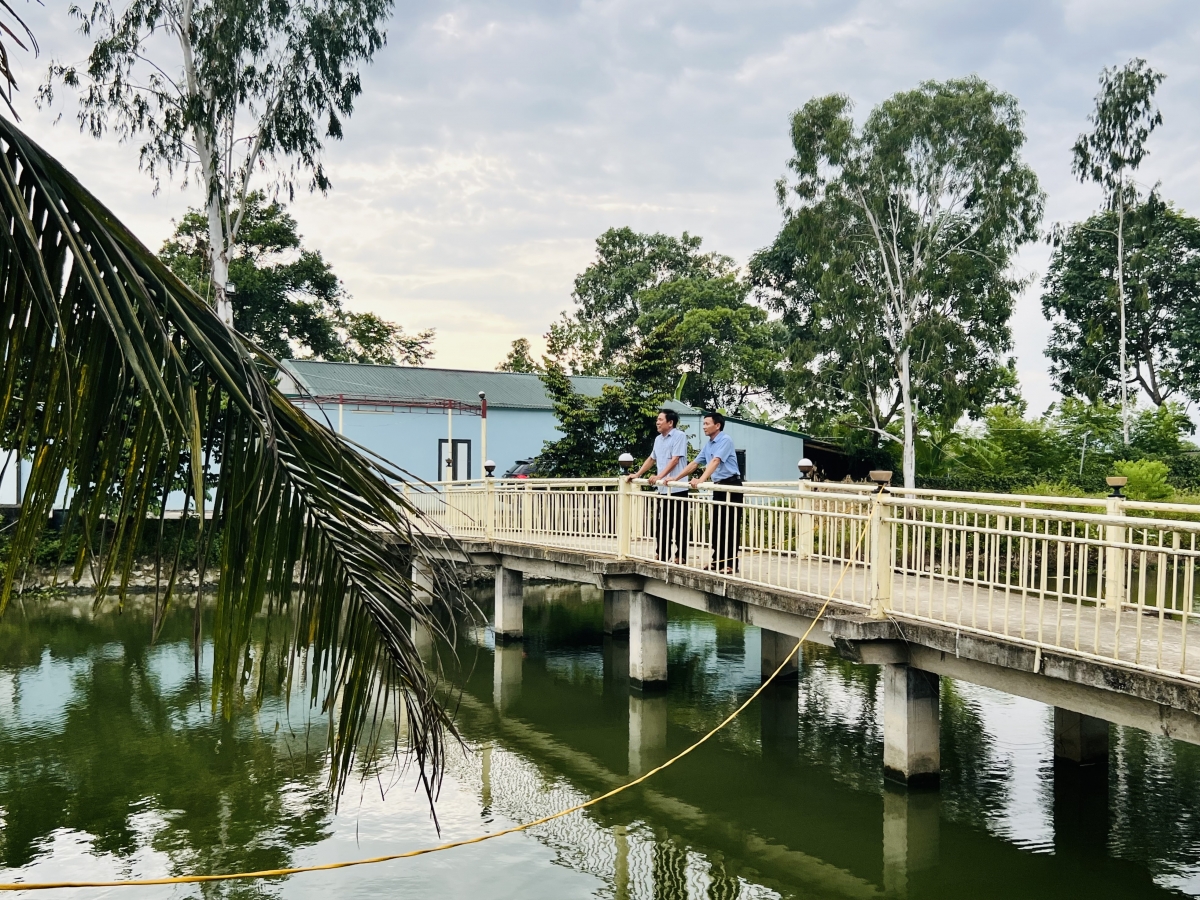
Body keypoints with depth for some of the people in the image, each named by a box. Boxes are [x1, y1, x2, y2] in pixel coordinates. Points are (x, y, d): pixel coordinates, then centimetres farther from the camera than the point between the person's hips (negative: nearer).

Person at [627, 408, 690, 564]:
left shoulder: (679, 436, -8)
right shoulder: (658, 439, 17)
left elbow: (675, 460, -16)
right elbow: (651, 459, 29)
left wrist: (659, 476, -20)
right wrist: (637, 474, 26)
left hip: (677, 488, -8)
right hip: (663, 488, 8)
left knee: (679, 523, -2)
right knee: (661, 522, 10)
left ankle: (681, 556, 4)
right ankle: (662, 554, 19)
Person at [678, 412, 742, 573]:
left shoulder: (725, 440, -13)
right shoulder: (708, 445, 14)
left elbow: (715, 461, -24)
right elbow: (694, 463, 19)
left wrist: (701, 480, -34)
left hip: (731, 485, -9)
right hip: (718, 486, 9)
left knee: (730, 526, -7)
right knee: (716, 525, 10)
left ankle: (731, 563, -5)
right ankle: (717, 560, 16)